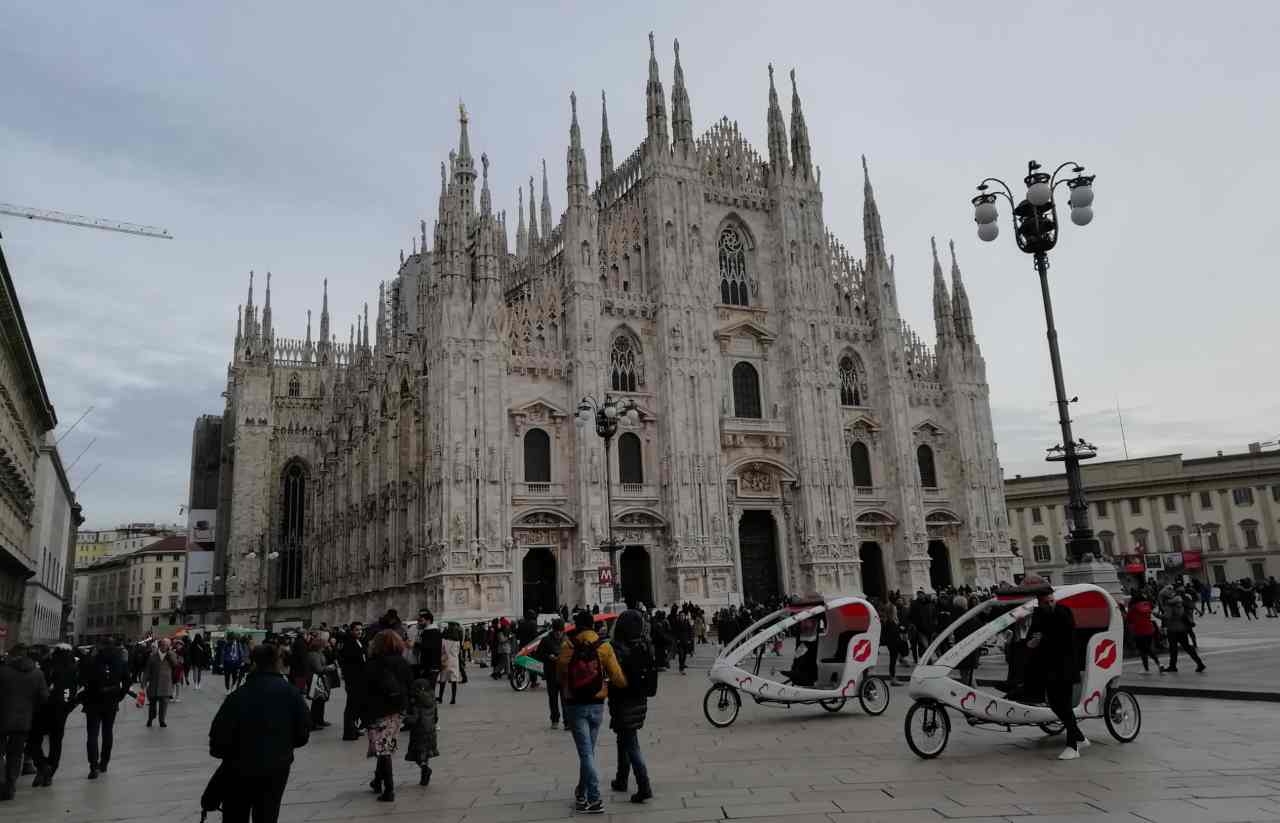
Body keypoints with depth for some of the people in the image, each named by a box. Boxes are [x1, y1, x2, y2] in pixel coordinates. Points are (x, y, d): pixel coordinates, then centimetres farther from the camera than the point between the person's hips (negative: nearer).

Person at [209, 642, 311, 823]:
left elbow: (219, 734, -14)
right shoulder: (292, 694, -6)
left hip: (240, 769, -2)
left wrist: (219, 751, 8)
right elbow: (303, 734, -2)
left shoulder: (239, 696, -15)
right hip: (277, 768, 2)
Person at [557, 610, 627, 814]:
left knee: (586, 753, 0)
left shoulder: (567, 647, -8)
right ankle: (581, 793, 31)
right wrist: (627, 685, 14)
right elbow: (617, 678, -6)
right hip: (596, 705, 2)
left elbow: (559, 675, 0)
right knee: (588, 751, 17)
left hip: (575, 705, -2)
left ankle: (595, 800, -3)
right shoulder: (604, 647, -5)